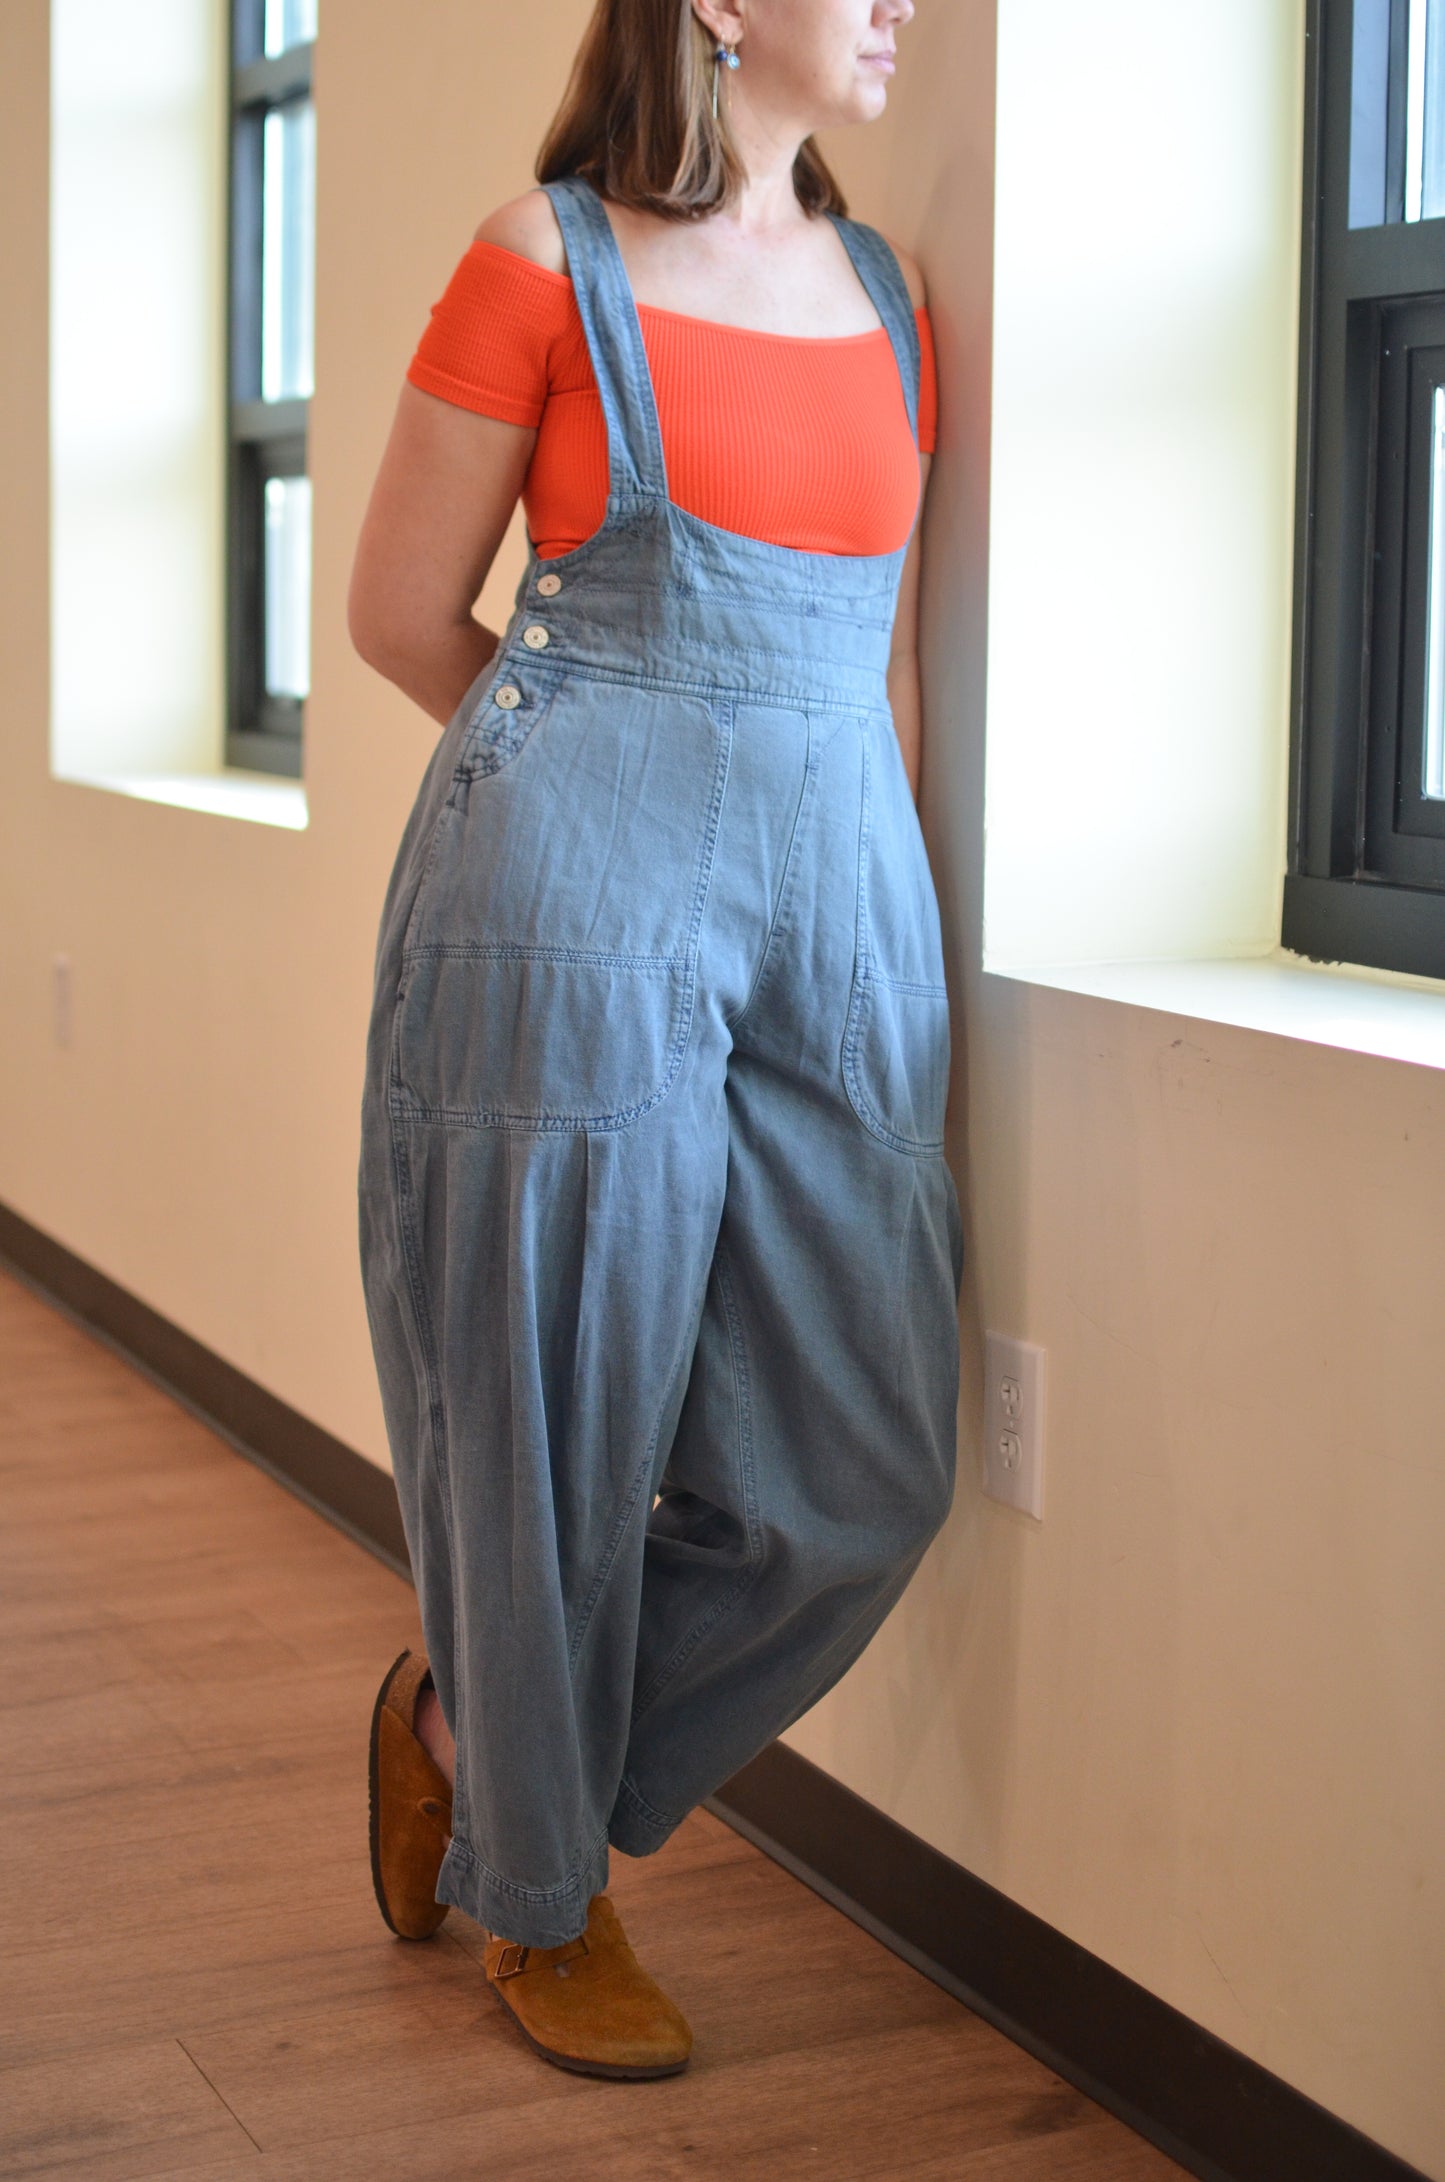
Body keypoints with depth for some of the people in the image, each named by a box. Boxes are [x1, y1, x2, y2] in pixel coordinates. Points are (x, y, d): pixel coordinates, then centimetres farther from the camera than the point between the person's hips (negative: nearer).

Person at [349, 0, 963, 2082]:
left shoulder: (885, 292, 14)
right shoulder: (548, 258, -2)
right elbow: (402, 612, 2)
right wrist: (627, 766, 8)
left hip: (840, 899, 6)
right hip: (575, 897, -5)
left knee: (862, 1465, 3)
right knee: (565, 1423, 4)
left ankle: (471, 1730, 26)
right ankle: (543, 1902, 27)